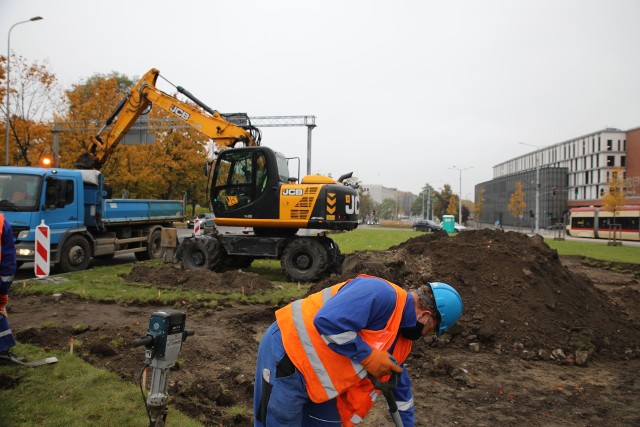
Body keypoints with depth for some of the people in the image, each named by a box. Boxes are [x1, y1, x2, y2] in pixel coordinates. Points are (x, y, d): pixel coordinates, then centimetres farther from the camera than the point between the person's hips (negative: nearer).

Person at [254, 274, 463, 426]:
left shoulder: (401, 338, 9)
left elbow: (400, 384, 22)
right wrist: (368, 356, -23)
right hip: (287, 352, -10)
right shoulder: (381, 294, -23)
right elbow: (327, 321, -33)